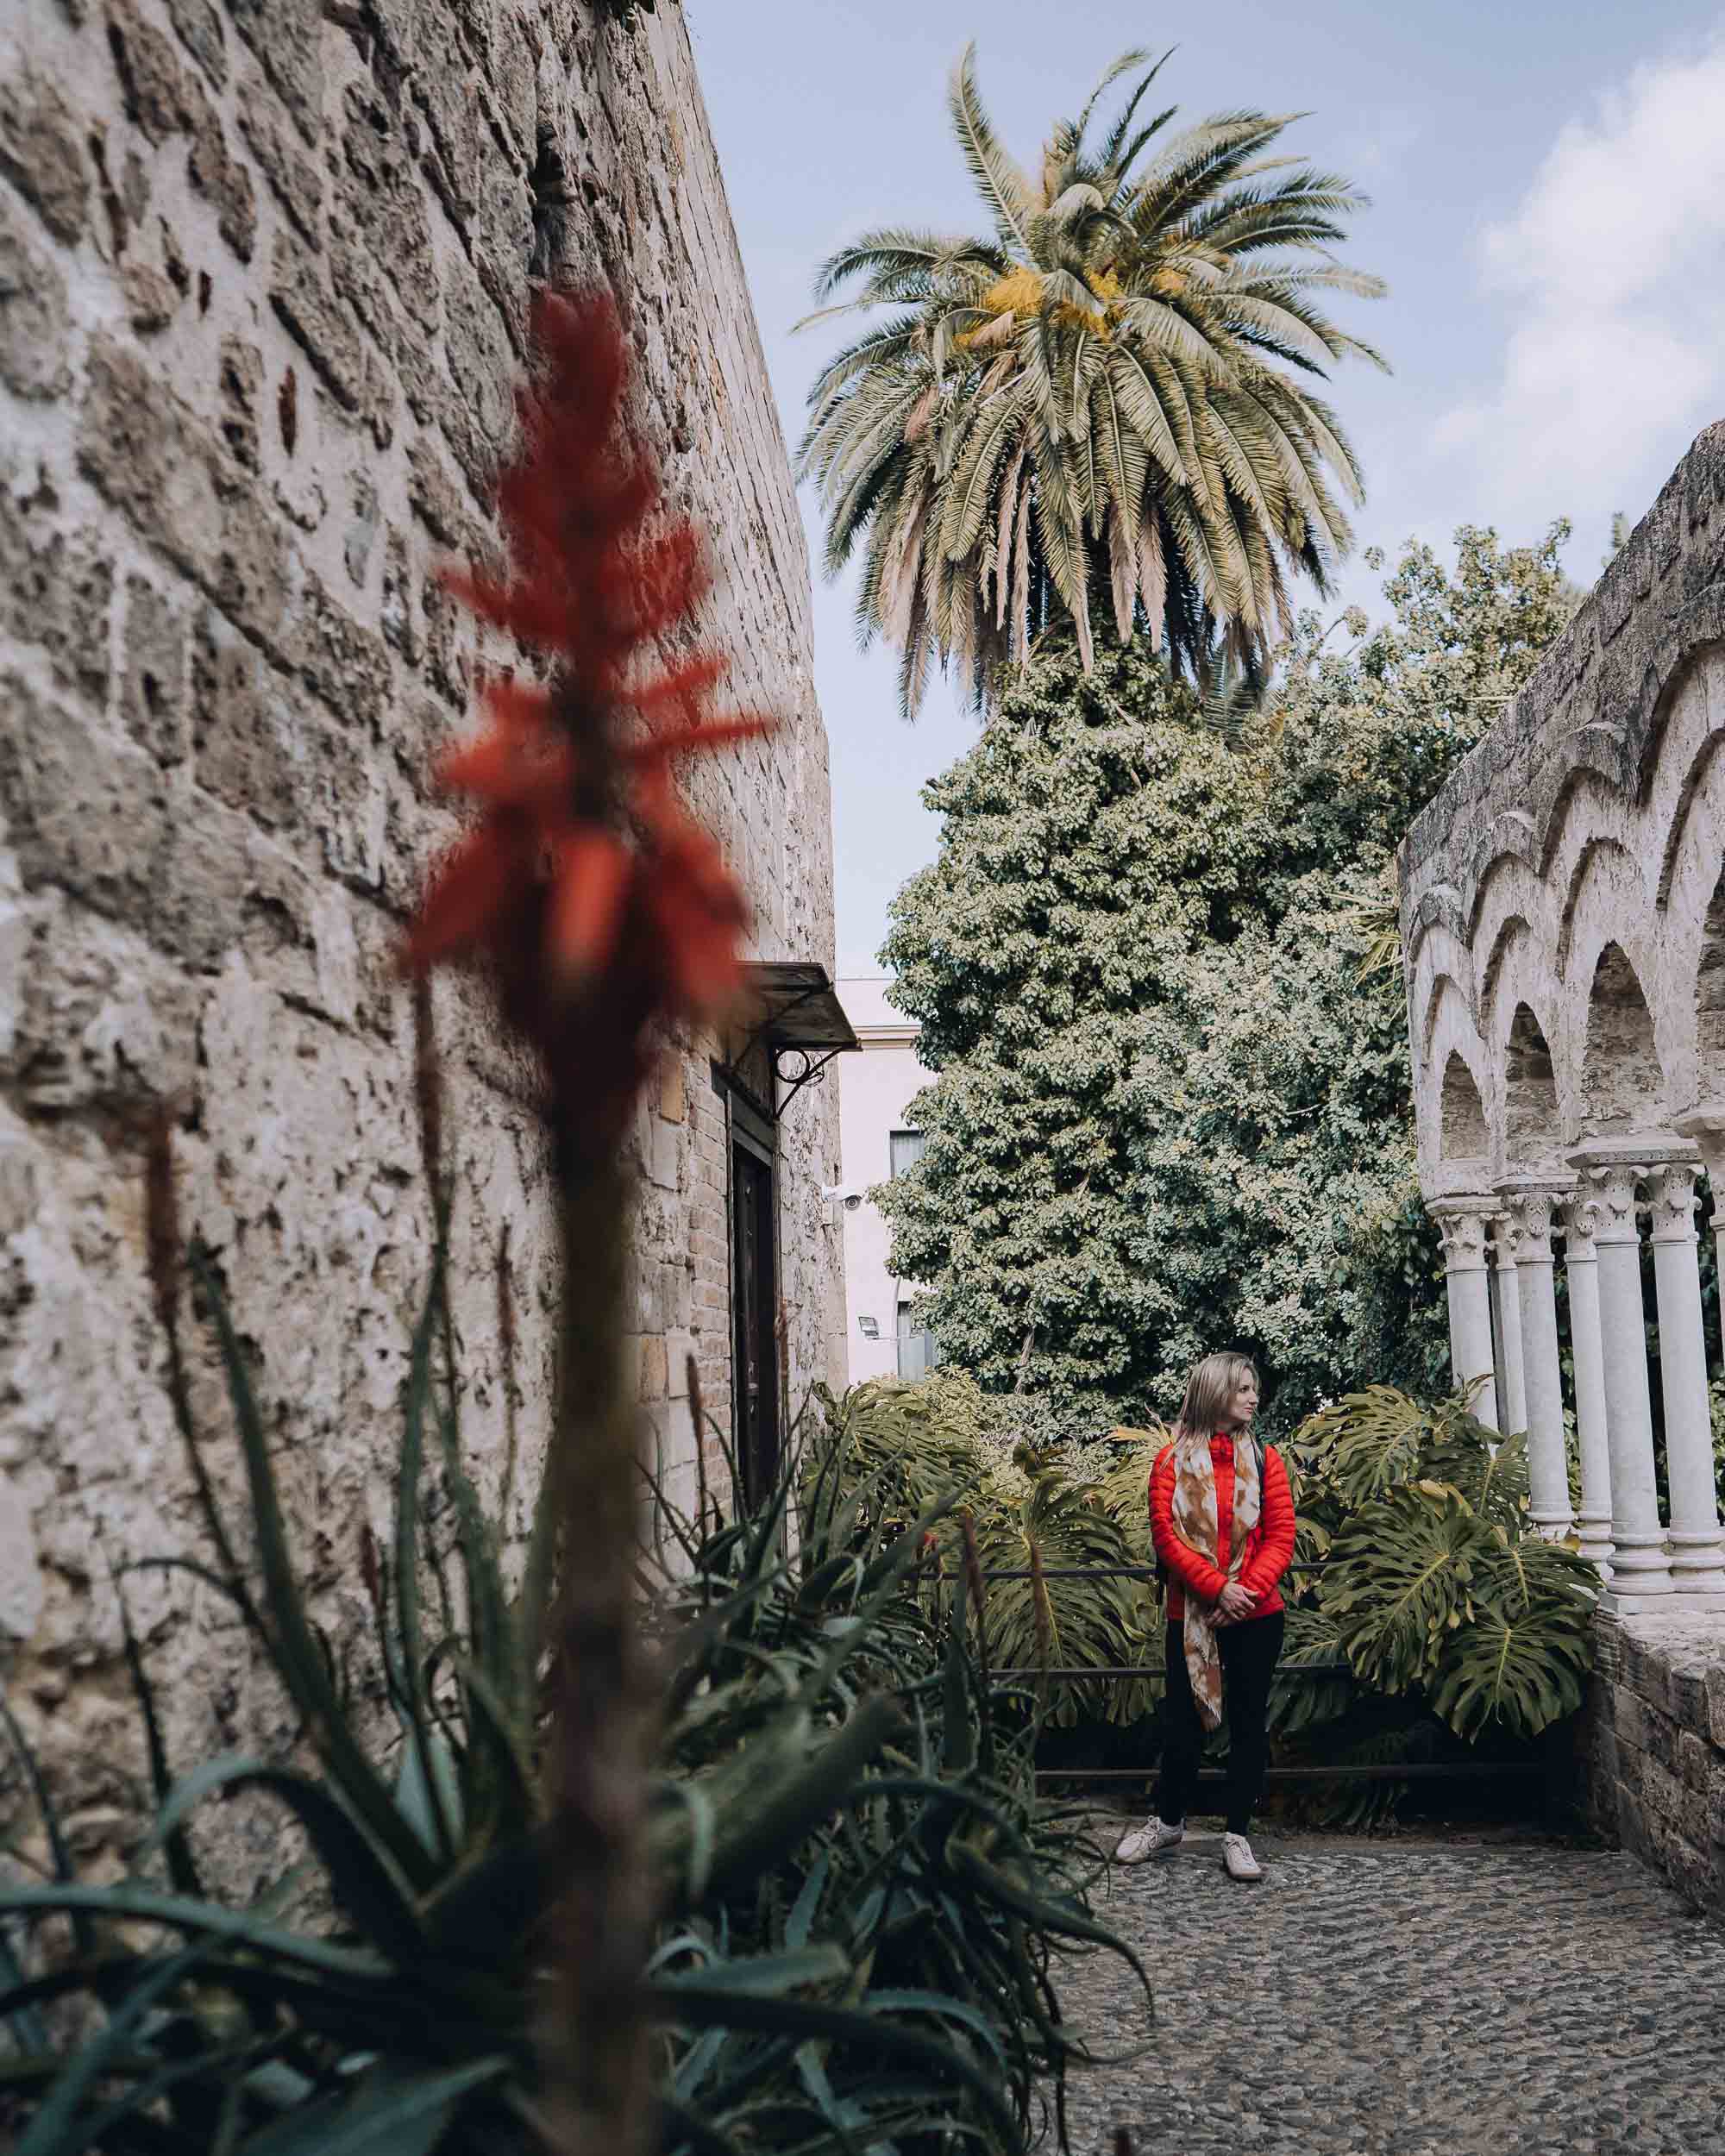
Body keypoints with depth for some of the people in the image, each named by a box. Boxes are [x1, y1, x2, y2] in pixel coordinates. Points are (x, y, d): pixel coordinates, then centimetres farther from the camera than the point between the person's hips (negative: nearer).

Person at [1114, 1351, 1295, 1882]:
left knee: (1249, 1723, 5)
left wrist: (1247, 1590, -14)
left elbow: (1280, 1537, -1)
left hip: (1256, 1616, 1)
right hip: (1189, 1614, -1)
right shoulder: (1173, 1461, 0)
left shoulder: (1264, 1459, 5)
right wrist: (1218, 1588, -16)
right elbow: (1166, 1535, -7)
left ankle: (1237, 1835, 16)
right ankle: (1168, 1821, 27)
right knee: (1182, 1722, 6)